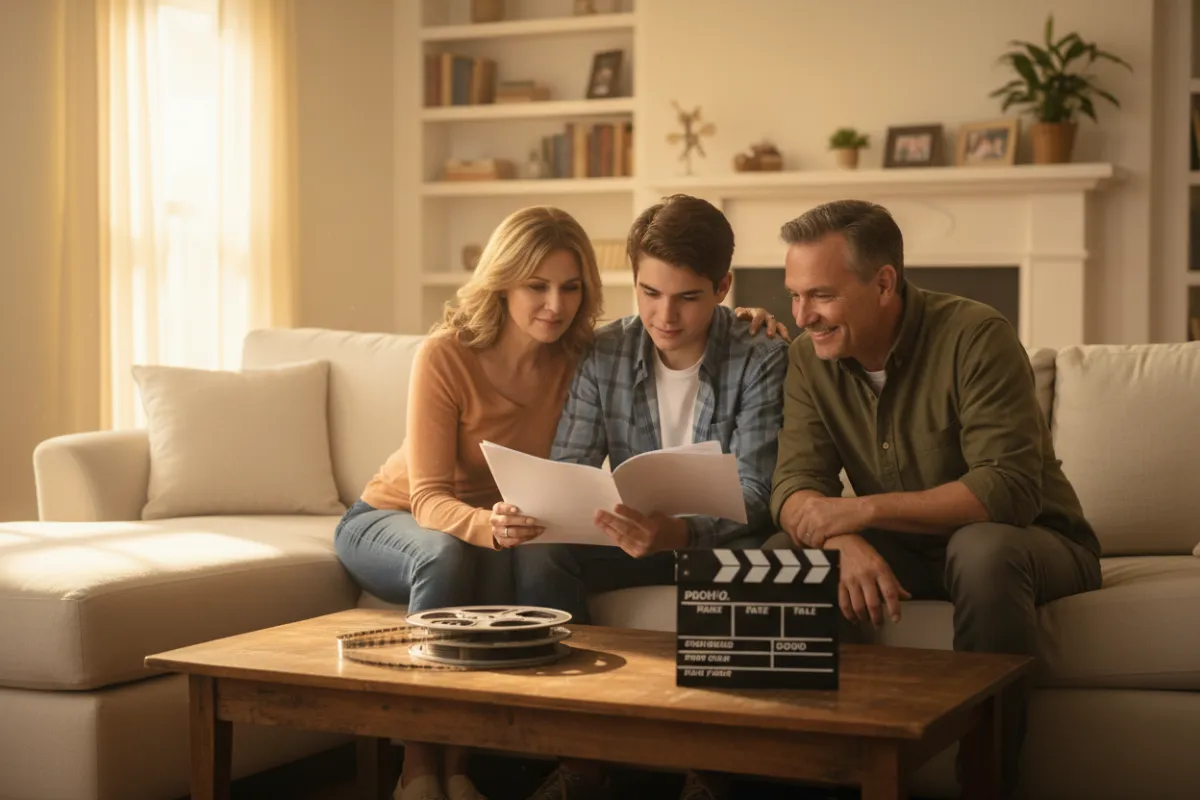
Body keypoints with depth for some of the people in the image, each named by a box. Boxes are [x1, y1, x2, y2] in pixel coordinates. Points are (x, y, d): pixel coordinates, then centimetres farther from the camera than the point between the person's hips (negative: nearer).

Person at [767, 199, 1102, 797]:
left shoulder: (975, 338, -21)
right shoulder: (810, 357, -4)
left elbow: (1010, 489, -29)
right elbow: (795, 485, -12)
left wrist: (864, 509, -32)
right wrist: (847, 545, -34)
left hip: (1026, 542, -4)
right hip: (909, 551, 5)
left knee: (982, 549, -38)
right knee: (780, 556, -19)